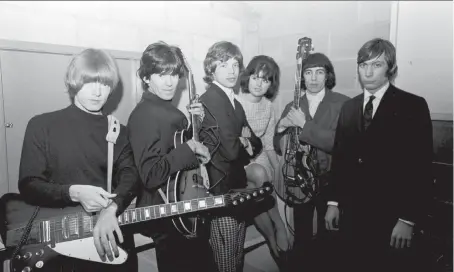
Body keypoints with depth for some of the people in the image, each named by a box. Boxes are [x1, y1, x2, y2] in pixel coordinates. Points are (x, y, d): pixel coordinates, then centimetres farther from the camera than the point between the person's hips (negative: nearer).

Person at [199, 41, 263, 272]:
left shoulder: (235, 103, 14)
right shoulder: (210, 99, -16)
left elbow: (256, 145, 14)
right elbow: (231, 149, -24)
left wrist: (246, 141, -8)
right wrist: (246, 145, -3)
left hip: (237, 186, 9)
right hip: (221, 188, -9)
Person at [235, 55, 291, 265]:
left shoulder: (268, 106, 5)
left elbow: (269, 144, 9)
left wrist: (278, 170, -2)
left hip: (259, 157, 4)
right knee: (260, 174, -31)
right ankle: (279, 228, -13)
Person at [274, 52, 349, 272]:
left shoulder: (342, 103, -5)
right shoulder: (292, 107, 6)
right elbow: (279, 147, 5)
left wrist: (304, 124, -24)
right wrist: (282, 127, -15)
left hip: (330, 181, -2)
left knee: (327, 237, 10)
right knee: (301, 238, 10)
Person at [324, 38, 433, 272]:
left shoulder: (413, 106, -6)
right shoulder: (348, 107, 8)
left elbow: (420, 166, -10)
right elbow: (339, 157, 7)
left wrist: (408, 219, -13)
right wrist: (334, 202, 5)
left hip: (392, 215, -4)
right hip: (353, 213, 4)